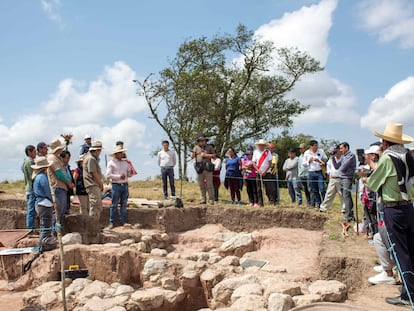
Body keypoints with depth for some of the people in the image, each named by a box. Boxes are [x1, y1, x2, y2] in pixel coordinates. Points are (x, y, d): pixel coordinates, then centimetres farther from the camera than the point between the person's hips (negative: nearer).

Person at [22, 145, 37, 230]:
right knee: (32, 211, -7)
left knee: (30, 211, 13)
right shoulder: (30, 161, -13)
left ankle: (29, 229, 18)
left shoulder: (25, 161, 19)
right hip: (33, 189, -10)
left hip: (28, 189, 10)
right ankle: (31, 229, -4)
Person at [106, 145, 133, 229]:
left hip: (125, 185, 5)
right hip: (116, 185, -5)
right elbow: (108, 175, -10)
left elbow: (129, 174, 18)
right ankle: (112, 222, 3)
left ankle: (123, 221, 13)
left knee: (124, 204, 7)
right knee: (114, 204, -3)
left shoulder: (125, 163, 15)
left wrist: (131, 173, -5)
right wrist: (119, 176, -16)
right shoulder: (111, 163, -1)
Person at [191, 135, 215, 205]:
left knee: (209, 185, -4)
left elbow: (214, 155, 3)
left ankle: (211, 200, -1)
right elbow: (192, 156, 9)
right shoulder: (196, 147, 12)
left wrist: (206, 155, -9)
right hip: (199, 168, 2)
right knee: (201, 185, 5)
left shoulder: (209, 147, 8)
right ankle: (203, 199, 12)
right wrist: (193, 155, -15)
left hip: (208, 168, -2)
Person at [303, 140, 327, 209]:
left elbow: (325, 159, 9)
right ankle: (318, 204, 16)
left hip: (320, 172, -2)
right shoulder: (306, 153, 6)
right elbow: (303, 164, 9)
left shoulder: (321, 151, 3)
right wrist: (309, 161, -10)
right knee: (314, 190, 6)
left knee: (322, 189, -9)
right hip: (311, 173, 2)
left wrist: (319, 160, -9)